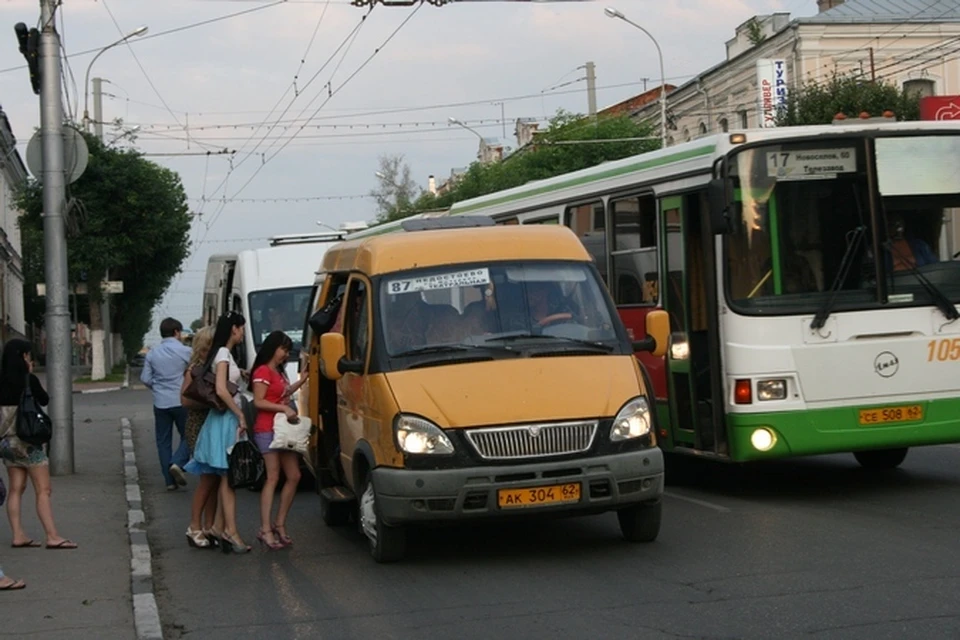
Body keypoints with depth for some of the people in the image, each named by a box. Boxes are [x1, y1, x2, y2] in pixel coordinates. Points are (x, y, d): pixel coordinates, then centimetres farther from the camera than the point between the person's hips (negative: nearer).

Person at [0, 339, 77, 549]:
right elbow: (44, 400, 0)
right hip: (28, 440, -6)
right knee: (43, 490, -3)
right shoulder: (29, 380, -14)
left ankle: (18, 535, 11)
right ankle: (52, 537, -6)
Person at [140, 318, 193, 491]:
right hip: (181, 401, -3)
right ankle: (177, 463, -15)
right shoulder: (185, 351, -7)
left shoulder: (153, 353, 4)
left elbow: (145, 378, 5)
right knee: (187, 436, 9)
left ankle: (170, 480, 7)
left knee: (163, 441, 8)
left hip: (160, 403, 4)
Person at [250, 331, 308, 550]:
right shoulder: (263, 371, -7)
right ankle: (265, 530, -11)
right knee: (272, 478, -11)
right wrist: (284, 408, -20)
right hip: (267, 430, -9)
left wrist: (301, 381, 19)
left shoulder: (279, 372, 21)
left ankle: (280, 525, 13)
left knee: (293, 476, 6)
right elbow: (258, 401, -14)